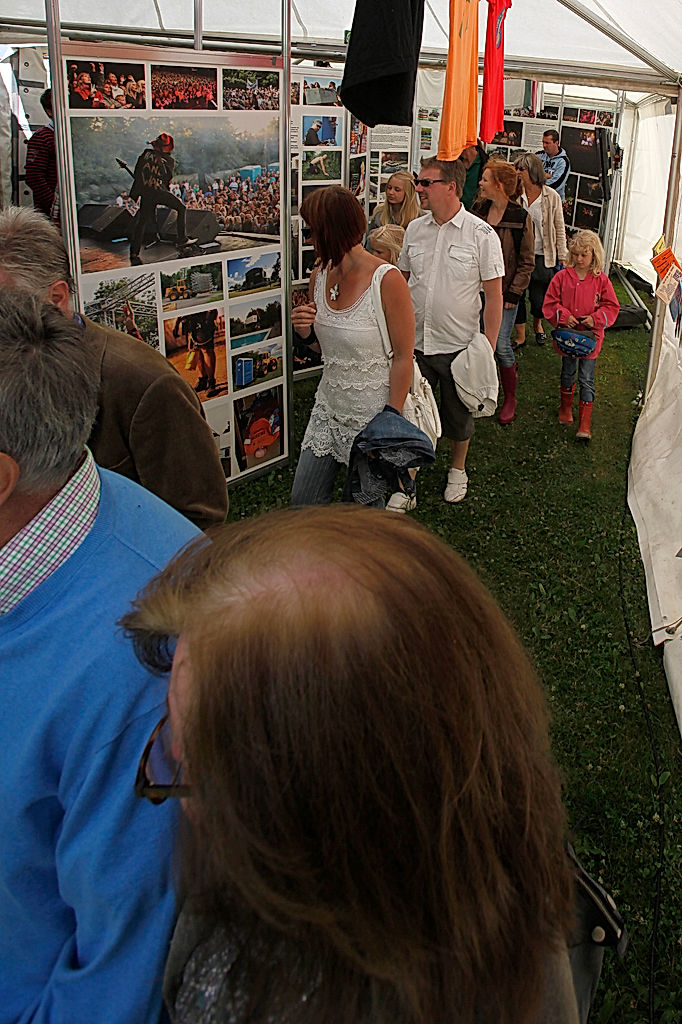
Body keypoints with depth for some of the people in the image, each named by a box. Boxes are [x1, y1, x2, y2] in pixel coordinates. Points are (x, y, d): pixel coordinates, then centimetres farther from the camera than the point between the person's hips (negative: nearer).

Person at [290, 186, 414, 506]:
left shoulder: (387, 281, -17)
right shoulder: (320, 276, 3)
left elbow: (403, 357, -16)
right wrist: (305, 330, -7)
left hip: (372, 415, -6)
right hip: (329, 408, 6)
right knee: (302, 502, 11)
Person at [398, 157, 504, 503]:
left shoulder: (482, 235, -10)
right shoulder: (415, 229, 3)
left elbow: (494, 296, -8)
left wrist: (488, 349, -11)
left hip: (459, 345, -3)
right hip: (414, 343, 3)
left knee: (458, 414, 14)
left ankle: (458, 469, 40)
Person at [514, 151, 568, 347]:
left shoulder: (551, 196, -5)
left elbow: (559, 229, 2)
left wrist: (562, 257, 2)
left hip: (542, 256, -1)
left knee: (539, 298, 6)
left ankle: (537, 324, 38)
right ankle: (520, 335, 21)